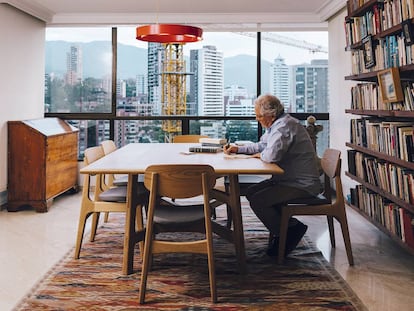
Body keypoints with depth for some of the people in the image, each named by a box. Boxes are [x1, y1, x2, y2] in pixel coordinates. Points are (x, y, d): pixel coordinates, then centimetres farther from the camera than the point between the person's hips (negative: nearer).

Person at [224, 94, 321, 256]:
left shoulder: (285, 126, -22)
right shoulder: (277, 124, 12)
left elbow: (272, 155, -35)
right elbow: (261, 145, 27)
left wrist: (261, 155, -12)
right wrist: (238, 149, 15)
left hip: (302, 185, -11)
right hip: (288, 179, 11)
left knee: (257, 201, -18)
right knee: (252, 192, 10)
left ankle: (284, 236, 0)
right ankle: (290, 225, 10)